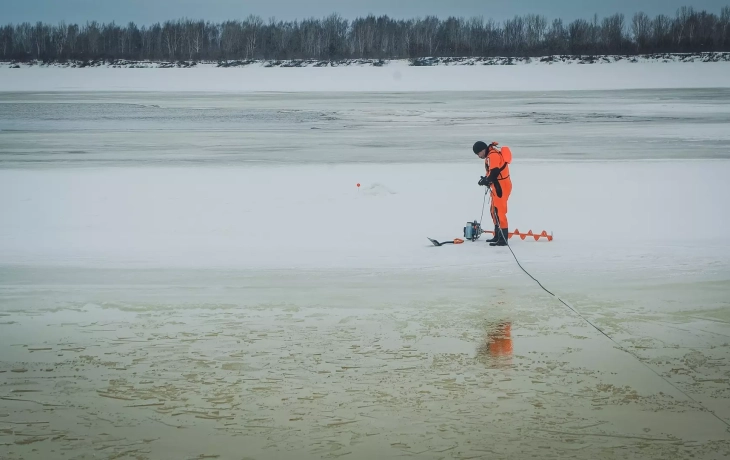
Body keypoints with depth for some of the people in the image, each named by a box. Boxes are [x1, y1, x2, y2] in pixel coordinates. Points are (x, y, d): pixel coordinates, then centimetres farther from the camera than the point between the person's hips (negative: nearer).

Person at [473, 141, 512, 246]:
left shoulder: (493, 155, -17)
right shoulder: (490, 155, 16)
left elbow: (494, 172, -27)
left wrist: (486, 180, -20)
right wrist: (486, 179, 6)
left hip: (502, 186, -11)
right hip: (498, 185, 11)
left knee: (499, 211, -12)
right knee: (493, 211, 18)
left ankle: (503, 239, -13)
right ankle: (498, 236, 28)